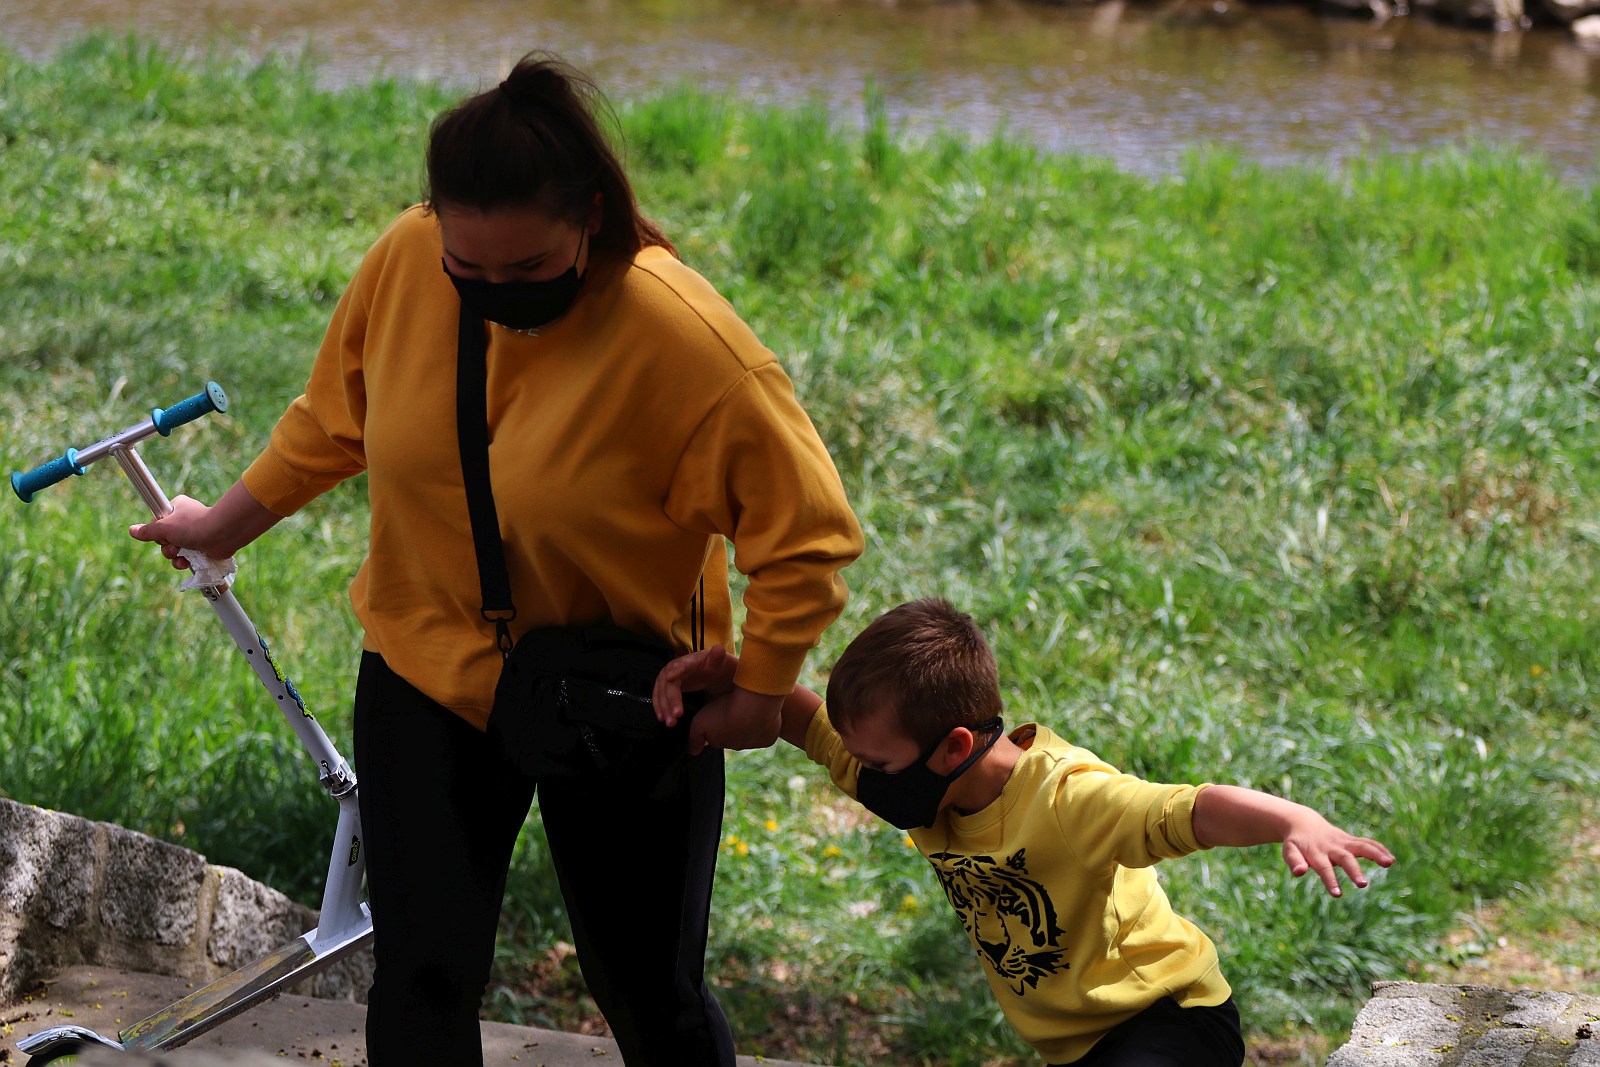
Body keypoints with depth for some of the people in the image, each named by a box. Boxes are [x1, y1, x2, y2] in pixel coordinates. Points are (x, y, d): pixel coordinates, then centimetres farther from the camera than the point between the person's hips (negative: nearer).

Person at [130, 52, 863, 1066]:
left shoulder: (689, 343, -28)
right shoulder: (406, 260, -14)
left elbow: (808, 534, -19)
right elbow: (335, 416, 6)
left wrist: (759, 691, -14)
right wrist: (228, 524, 16)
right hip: (430, 677, 3)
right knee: (422, 980, -1)